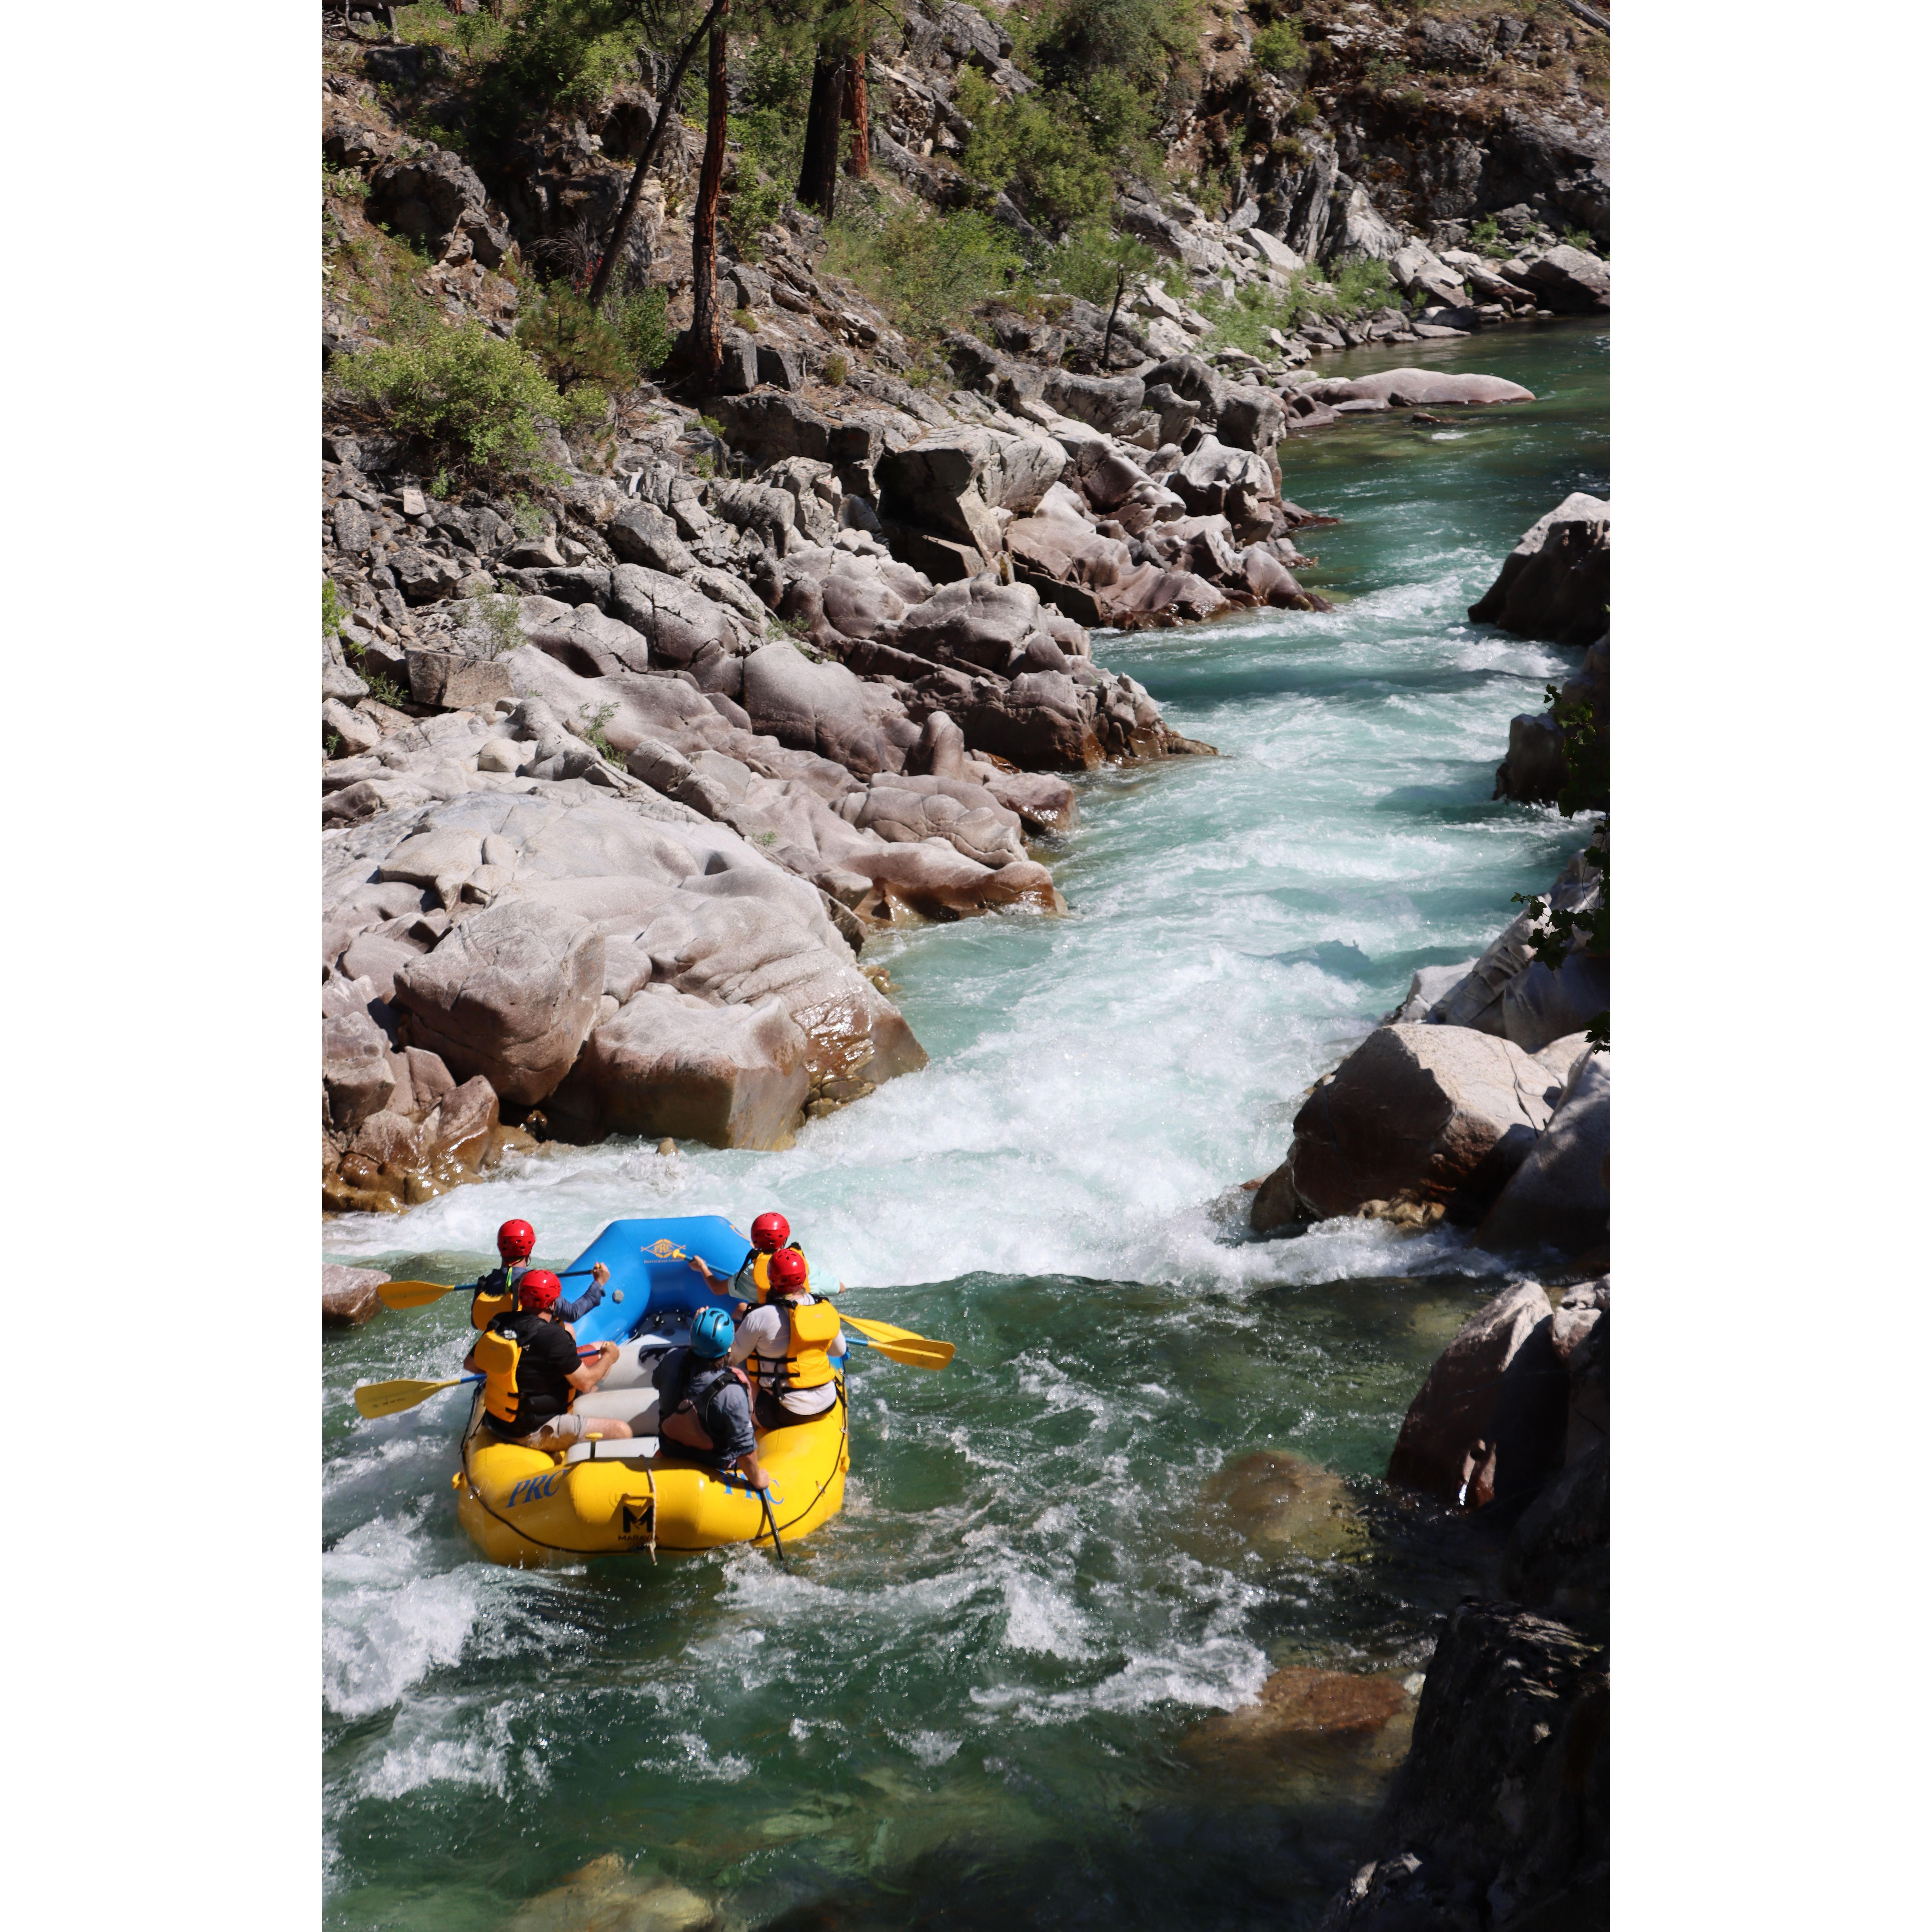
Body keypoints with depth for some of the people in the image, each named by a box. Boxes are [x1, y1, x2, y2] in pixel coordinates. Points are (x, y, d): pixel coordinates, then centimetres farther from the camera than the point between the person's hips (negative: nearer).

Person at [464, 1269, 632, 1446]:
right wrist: (609, 1357, 2)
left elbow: (469, 1364, 11)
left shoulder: (499, 1325, -2)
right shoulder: (554, 1337, -22)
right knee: (622, 1431, -10)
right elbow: (585, 1382, -16)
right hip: (534, 1433, -9)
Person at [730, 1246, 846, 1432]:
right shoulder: (827, 1310, -2)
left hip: (784, 1412, -5)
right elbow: (839, 1351, 14)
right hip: (826, 1404, 5)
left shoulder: (760, 1317, -17)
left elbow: (733, 1357, -6)